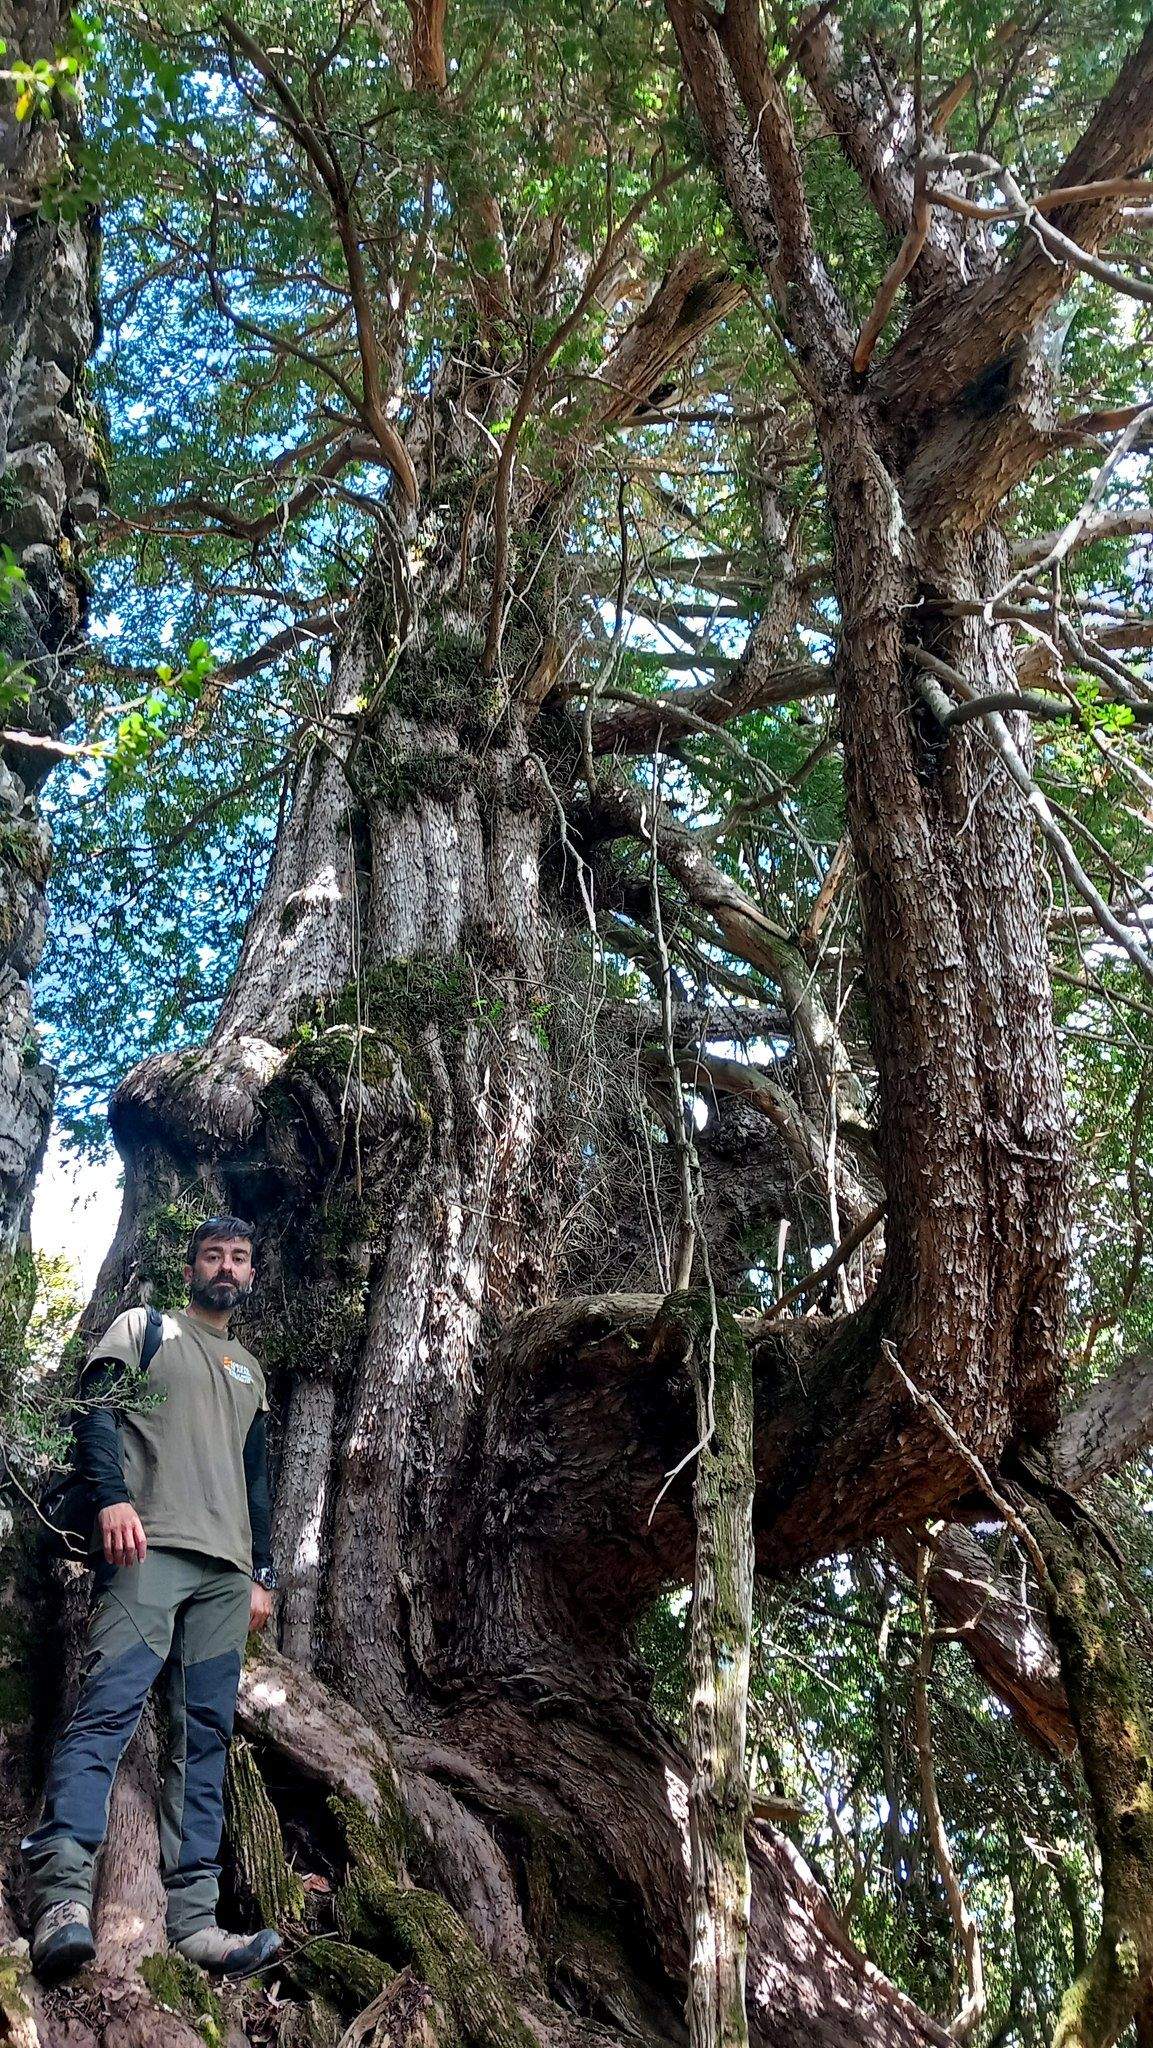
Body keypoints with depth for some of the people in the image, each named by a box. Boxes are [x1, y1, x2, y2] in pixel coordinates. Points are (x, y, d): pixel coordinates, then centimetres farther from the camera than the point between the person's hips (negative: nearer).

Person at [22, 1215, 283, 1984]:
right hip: (149, 1546, -5)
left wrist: (262, 1573, 18)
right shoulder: (144, 1327, 12)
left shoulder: (250, 1370, 28)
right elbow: (96, 1408, -2)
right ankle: (62, 1894, -28)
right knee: (111, 1703, -20)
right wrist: (113, 1497, -18)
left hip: (226, 1569, 5)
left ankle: (194, 1918, -5)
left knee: (207, 1733, -2)